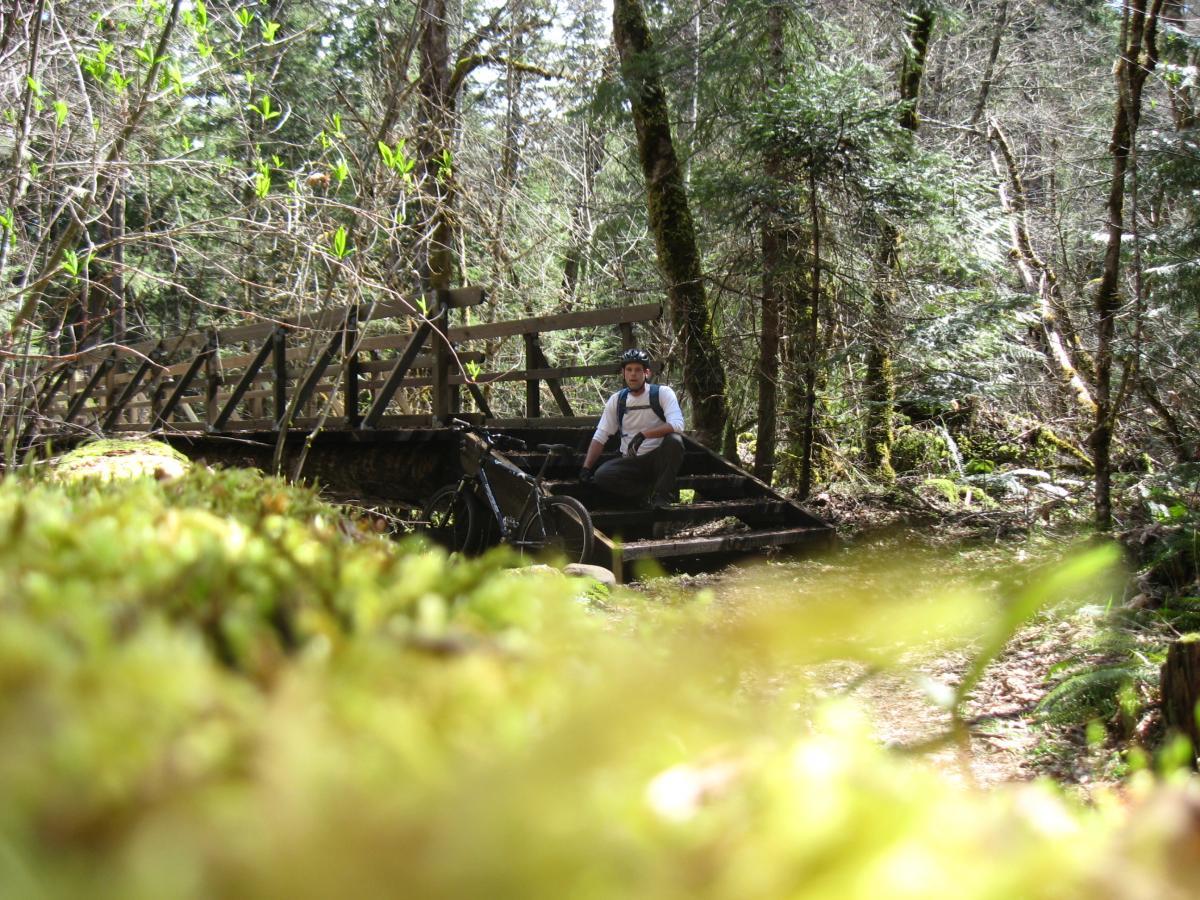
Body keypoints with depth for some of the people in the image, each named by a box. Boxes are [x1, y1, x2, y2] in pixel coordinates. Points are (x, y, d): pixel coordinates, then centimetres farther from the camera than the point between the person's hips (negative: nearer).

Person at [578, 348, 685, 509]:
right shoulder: (616, 400, 3)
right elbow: (600, 437, 4)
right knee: (601, 475, -26)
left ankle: (663, 493, -17)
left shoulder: (662, 393, -7)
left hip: (658, 459, -2)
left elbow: (677, 425, -23)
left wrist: (643, 434, -32)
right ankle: (652, 492, -13)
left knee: (674, 440, -34)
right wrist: (586, 469, -7)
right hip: (631, 462, 2)